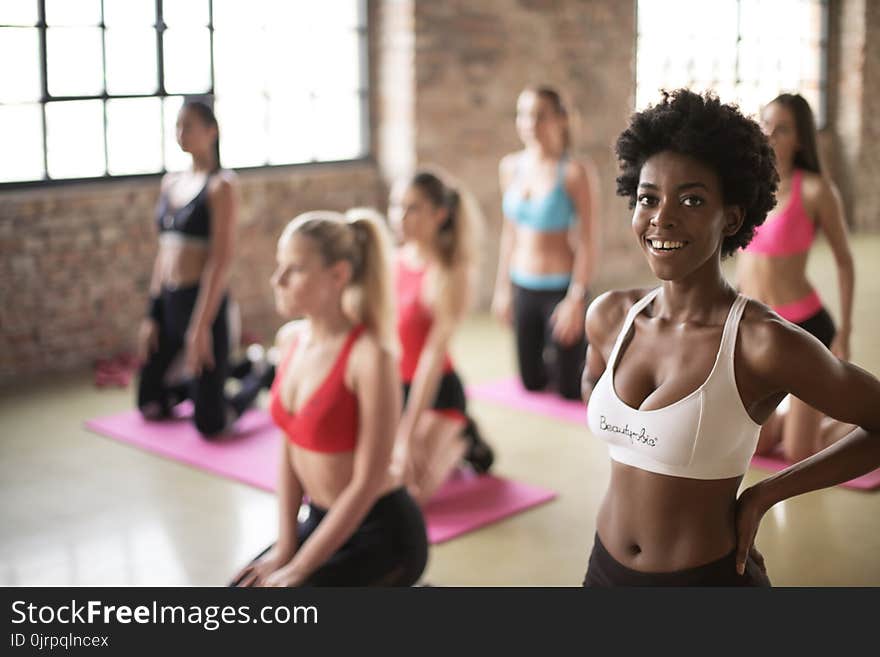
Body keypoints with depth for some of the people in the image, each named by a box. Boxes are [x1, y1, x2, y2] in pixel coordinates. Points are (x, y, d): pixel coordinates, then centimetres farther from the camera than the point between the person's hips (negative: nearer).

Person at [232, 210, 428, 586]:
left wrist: (298, 569, -17)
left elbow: (368, 482, -21)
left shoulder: (370, 356, -23)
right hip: (323, 521, 8)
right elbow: (288, 451, 7)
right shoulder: (291, 339, 1)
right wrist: (285, 548, 1)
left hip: (381, 533, -8)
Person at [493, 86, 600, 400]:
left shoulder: (575, 172, -16)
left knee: (569, 389, 4)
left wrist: (577, 300, -18)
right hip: (523, 288, 5)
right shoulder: (510, 166, 2)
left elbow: (589, 243, -15)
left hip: (560, 288, -5)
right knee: (531, 382, 14)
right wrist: (503, 287, 11)